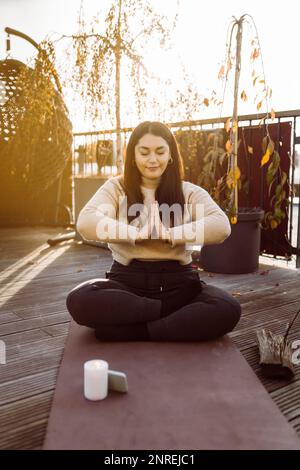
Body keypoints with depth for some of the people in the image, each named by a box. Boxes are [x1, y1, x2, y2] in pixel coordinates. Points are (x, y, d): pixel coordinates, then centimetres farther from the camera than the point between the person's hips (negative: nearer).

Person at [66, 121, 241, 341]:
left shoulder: (189, 192, 6)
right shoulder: (116, 187, 5)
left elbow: (221, 227, -12)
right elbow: (86, 223, -13)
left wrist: (168, 234, -20)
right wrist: (137, 233, -20)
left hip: (178, 282, 0)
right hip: (127, 280, 0)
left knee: (228, 309, -27)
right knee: (79, 301, -30)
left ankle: (131, 332, -20)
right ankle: (170, 313, -17)